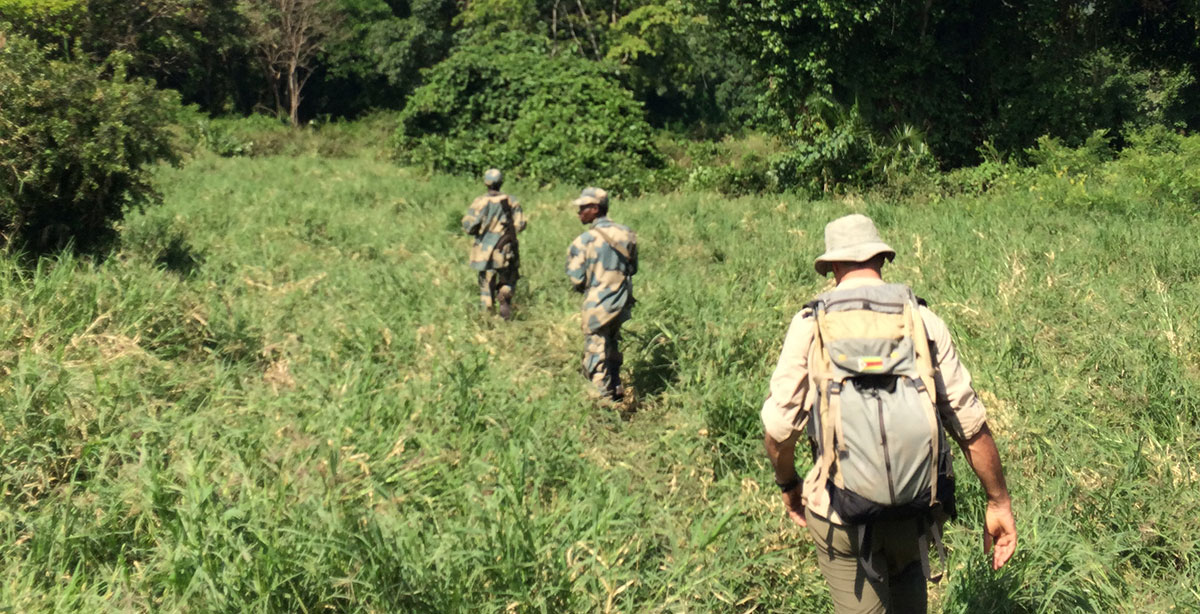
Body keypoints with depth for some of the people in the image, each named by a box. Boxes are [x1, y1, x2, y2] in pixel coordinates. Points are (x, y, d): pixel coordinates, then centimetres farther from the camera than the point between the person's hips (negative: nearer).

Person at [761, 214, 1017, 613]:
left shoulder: (810, 325, -5)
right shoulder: (922, 320, -2)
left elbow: (779, 426, -6)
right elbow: (970, 424, -3)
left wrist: (788, 485, 13)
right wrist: (999, 503, 7)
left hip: (842, 513, -2)